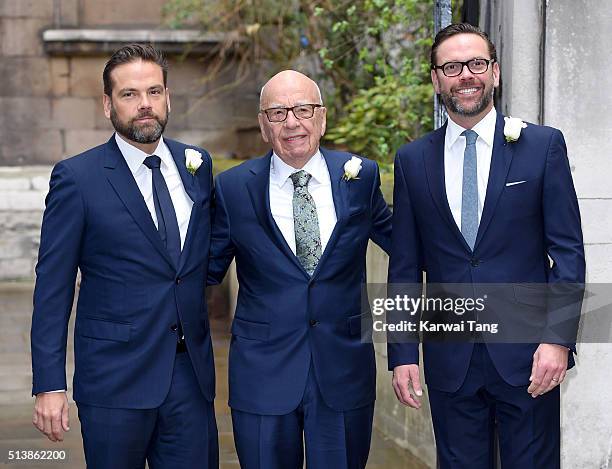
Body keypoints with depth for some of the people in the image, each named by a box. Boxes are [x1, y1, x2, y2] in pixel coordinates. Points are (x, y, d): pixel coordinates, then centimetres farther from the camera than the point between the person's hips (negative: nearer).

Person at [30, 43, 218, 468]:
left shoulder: (197, 164, 7)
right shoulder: (76, 178, -7)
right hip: (115, 380, -4)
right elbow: (52, 288, -6)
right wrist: (49, 385, -10)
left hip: (191, 372, 4)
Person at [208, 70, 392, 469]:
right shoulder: (233, 188, -3)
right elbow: (207, 269, 6)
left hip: (344, 371, 1)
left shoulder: (361, 177, 1)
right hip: (262, 373, -1)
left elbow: (400, 242, 15)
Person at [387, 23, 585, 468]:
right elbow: (405, 265, 7)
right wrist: (403, 353, 2)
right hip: (450, 360, 2)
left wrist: (559, 338, -10)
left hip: (526, 353, -2)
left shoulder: (543, 145, 0)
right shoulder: (413, 160, 6)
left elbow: (568, 250, -2)